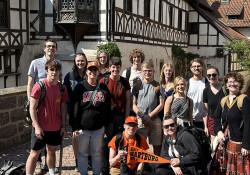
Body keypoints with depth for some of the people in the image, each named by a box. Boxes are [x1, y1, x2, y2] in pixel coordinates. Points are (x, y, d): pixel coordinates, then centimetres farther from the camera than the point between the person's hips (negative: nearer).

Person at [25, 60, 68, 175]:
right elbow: (32, 108, -13)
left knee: (51, 151, 18)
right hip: (40, 127, -5)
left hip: (56, 127, 5)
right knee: (34, 153, 3)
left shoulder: (61, 88, 2)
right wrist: (37, 126, -16)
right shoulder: (39, 86, -13)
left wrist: (63, 125, 4)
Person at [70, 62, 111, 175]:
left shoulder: (104, 89, 5)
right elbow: (74, 109, -4)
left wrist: (106, 124, 8)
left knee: (97, 153, 11)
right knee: (82, 153, 10)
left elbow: (107, 108, 11)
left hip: (99, 128, 2)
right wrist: (75, 127, -8)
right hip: (83, 128, -1)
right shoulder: (80, 87, -2)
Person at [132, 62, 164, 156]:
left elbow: (161, 105, 4)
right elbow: (133, 104, 5)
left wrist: (149, 115, -7)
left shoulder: (158, 86, 8)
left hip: (155, 120, 0)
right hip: (140, 120, 0)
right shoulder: (137, 86, 9)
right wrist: (143, 116, -8)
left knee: (157, 145, 3)